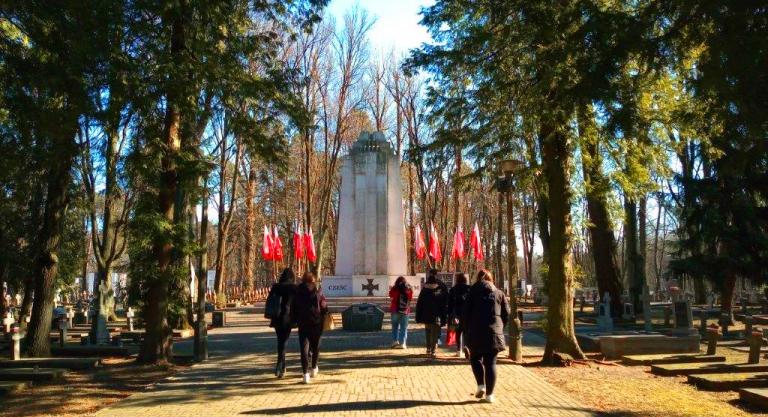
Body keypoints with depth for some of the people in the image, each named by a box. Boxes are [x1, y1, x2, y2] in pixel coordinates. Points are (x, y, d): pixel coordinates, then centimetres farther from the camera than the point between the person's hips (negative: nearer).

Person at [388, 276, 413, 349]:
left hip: (395, 310, 0)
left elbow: (391, 296, 8)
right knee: (403, 328, 6)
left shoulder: (394, 289, -7)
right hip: (405, 311, 0)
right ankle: (402, 343, 0)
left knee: (395, 326, 13)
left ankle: (395, 341, 5)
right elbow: (411, 298, 10)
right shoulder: (409, 289, -3)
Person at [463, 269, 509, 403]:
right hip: (495, 333, 2)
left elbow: (466, 312, 0)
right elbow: (506, 314, 6)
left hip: (476, 332, -1)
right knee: (491, 363, 7)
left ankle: (481, 385, 0)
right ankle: (489, 394, 6)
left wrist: (468, 329, 10)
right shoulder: (499, 293, 8)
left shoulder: (473, 292, 2)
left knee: (475, 358, 16)